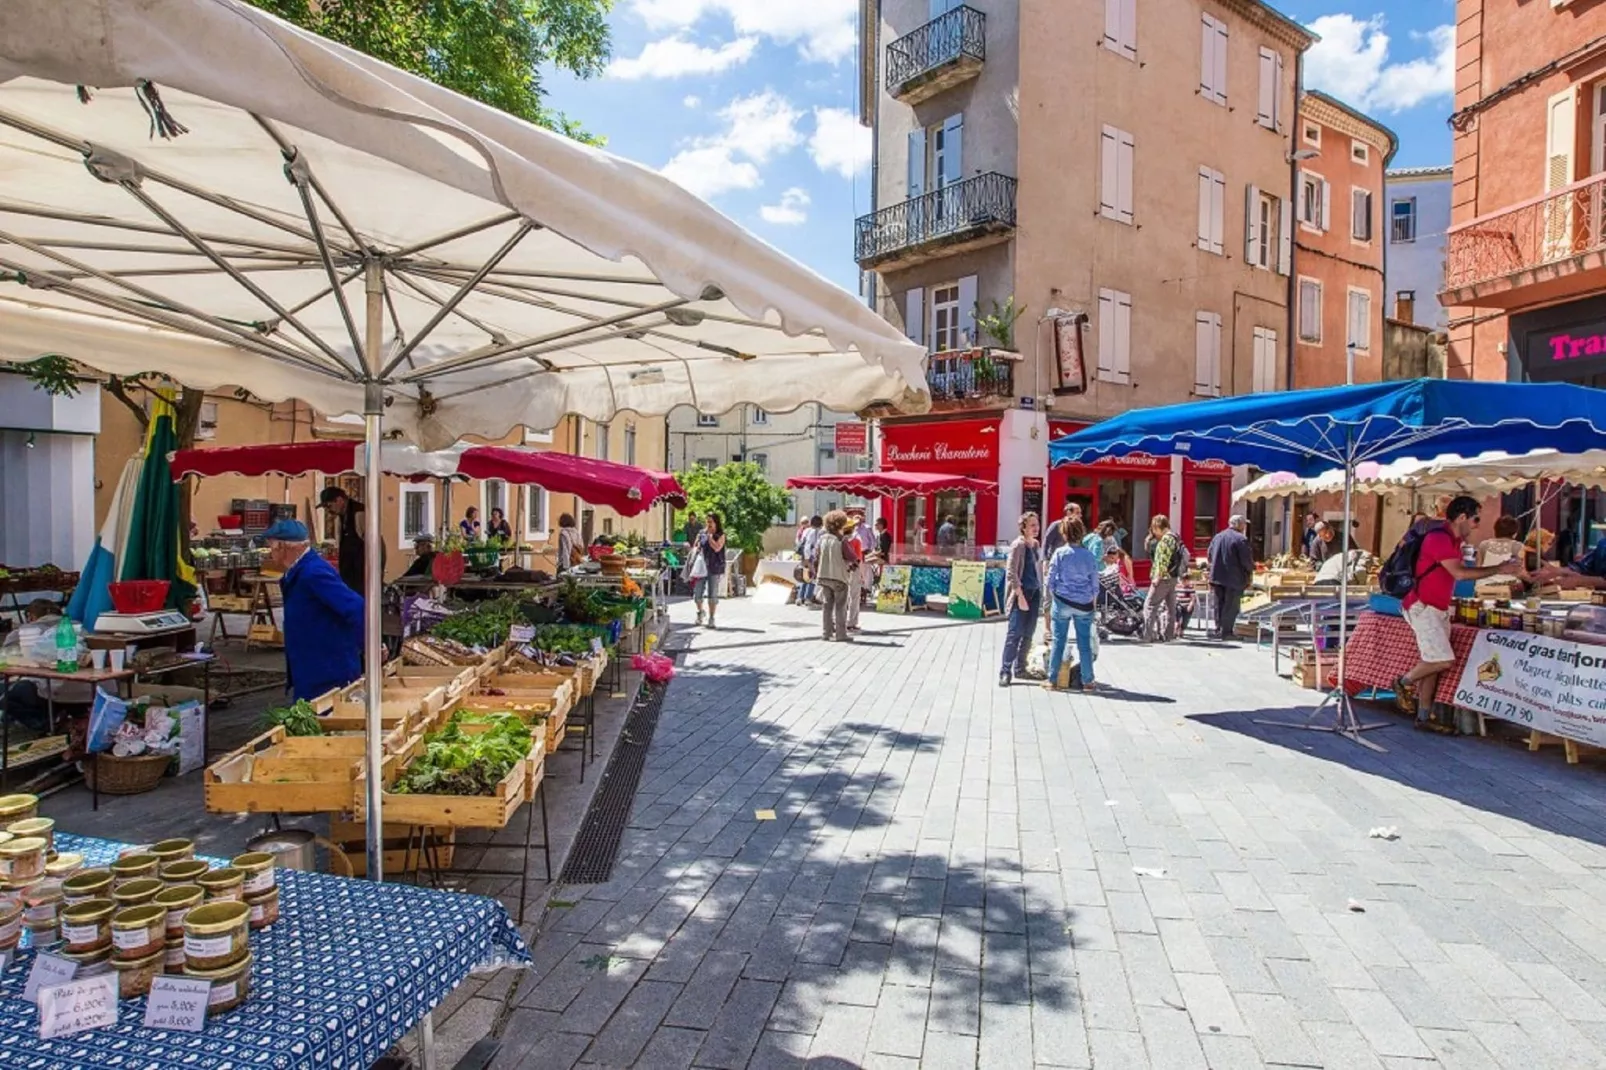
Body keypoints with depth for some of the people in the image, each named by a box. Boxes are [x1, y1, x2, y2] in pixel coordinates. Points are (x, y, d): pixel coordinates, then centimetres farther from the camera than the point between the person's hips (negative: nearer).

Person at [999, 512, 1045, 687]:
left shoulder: (1036, 545, 12)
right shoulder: (1018, 545, -10)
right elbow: (1011, 572, -15)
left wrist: (1040, 592, 13)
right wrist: (1020, 596, -18)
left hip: (1034, 593, 7)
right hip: (1020, 593, -7)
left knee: (1028, 633, 11)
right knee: (1015, 633, -7)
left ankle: (1020, 668, 21)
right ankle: (1005, 671, -2)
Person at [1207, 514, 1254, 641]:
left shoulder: (1217, 536, 8)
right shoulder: (1241, 539, -14)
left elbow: (1209, 555, 12)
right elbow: (1247, 560, -14)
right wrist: (1251, 570, 3)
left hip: (1217, 577, 6)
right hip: (1235, 578, -6)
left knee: (1219, 605, 14)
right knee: (1231, 606, 1)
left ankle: (1218, 630, 18)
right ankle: (1226, 632, 0)